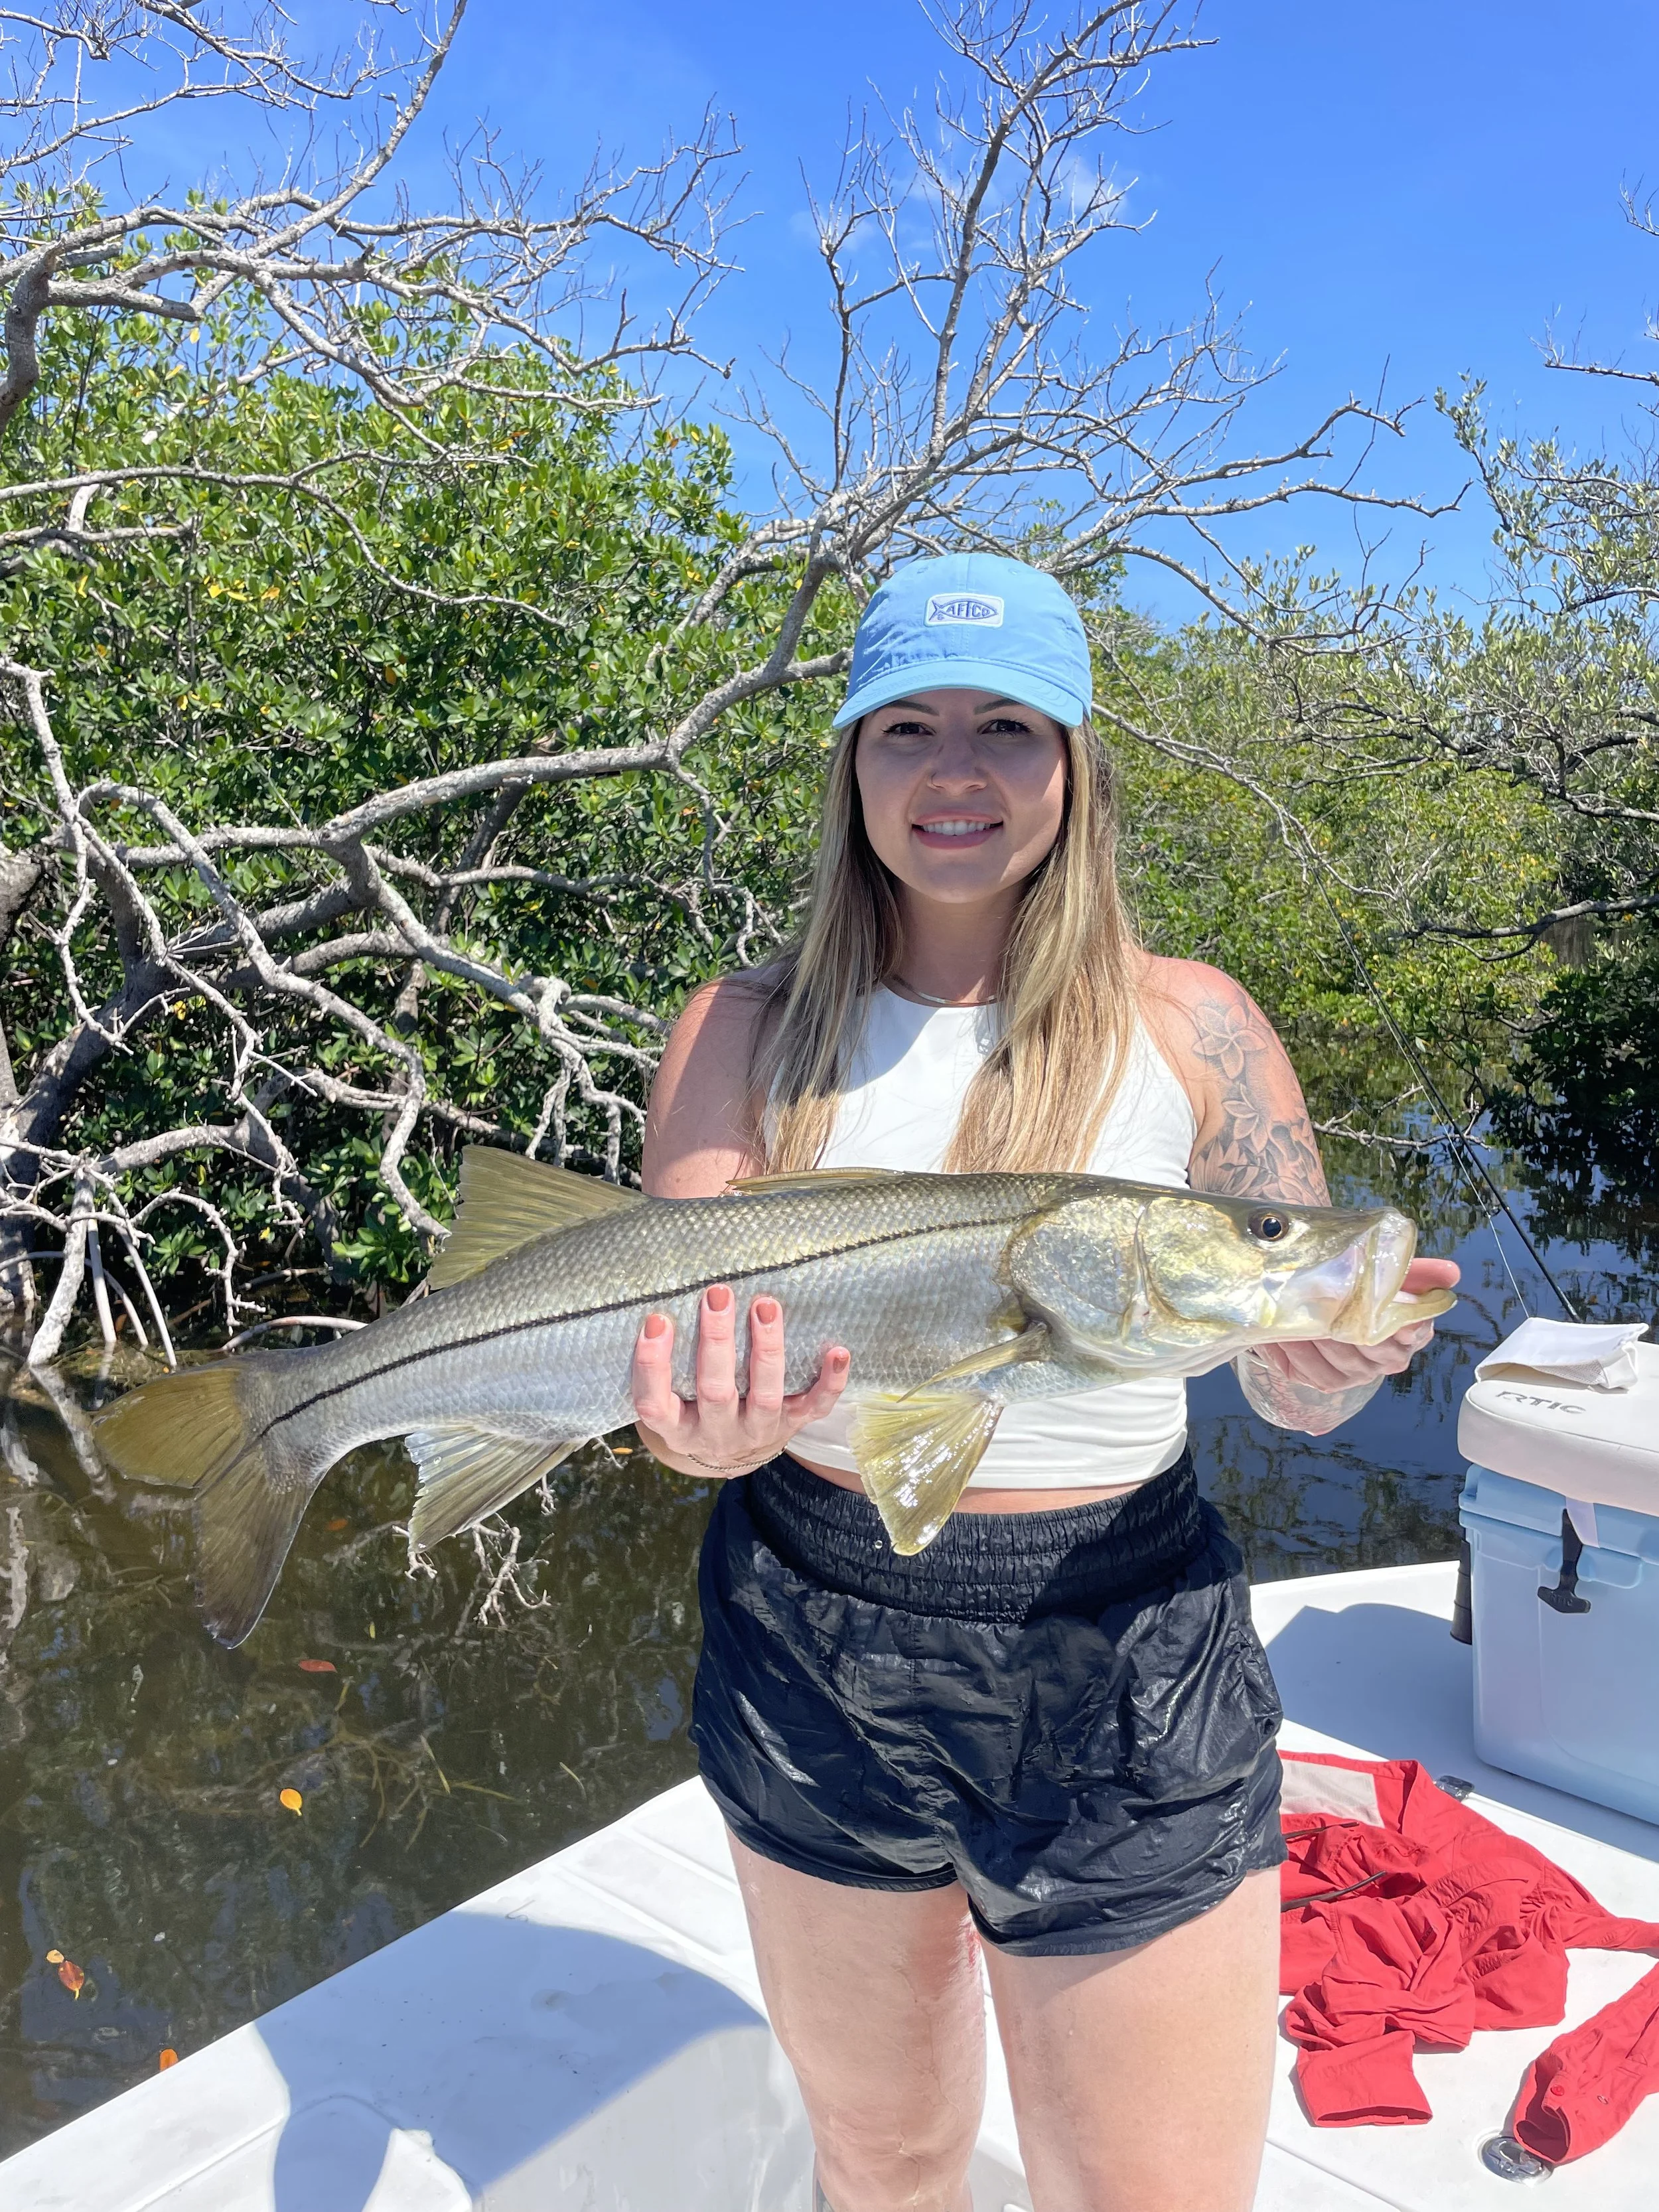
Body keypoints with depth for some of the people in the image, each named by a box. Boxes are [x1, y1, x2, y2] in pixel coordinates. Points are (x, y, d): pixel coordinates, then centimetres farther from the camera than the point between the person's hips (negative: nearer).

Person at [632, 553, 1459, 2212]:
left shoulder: (1186, 1026, -5)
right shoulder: (748, 1034, -2)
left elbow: (1291, 1392, -3)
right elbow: (666, 1321, -7)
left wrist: (1341, 1361, -26)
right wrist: (701, 1429, -29)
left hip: (1119, 1671, -1)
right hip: (809, 1651, 2)